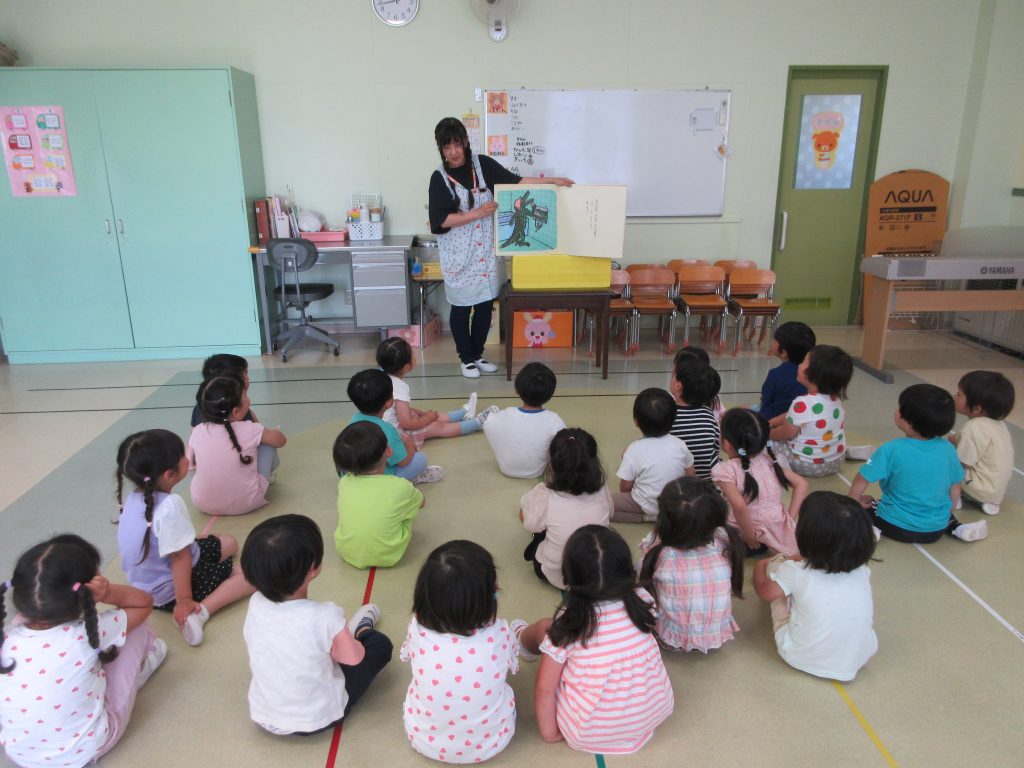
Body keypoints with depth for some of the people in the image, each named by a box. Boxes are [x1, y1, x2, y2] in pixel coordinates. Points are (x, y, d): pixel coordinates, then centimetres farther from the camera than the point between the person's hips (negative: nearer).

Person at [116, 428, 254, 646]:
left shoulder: (134, 497, -3)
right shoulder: (170, 506, -32)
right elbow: (180, 557, -27)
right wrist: (184, 600, -20)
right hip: (168, 592, -9)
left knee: (229, 543, 22)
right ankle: (200, 612, -21)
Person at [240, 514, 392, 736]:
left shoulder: (255, 604, -19)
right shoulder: (324, 616, -32)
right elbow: (354, 657, -14)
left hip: (263, 717, 4)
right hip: (318, 719, -4)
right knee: (380, 644, 13)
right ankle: (359, 631, 42)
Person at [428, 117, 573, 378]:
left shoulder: (483, 164, 1)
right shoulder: (439, 178, -6)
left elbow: (515, 181, 2)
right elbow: (441, 219, -12)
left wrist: (551, 180, -4)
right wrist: (477, 213, -18)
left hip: (487, 251, 3)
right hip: (459, 256, -3)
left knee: (485, 304, 10)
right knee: (461, 307, 6)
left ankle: (477, 354, 27)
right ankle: (466, 358, 22)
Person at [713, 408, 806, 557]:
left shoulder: (725, 470, -18)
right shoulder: (769, 460, 0)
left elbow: (739, 505, -32)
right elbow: (801, 484, 3)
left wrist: (750, 538, -18)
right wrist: (790, 519, 3)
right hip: (780, 531, 5)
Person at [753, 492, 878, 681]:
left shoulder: (796, 573, -21)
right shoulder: (861, 571, -10)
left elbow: (764, 592, 0)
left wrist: (759, 566, 22)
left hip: (801, 659, -3)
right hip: (857, 659, 3)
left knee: (776, 563, 6)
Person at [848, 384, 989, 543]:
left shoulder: (892, 449, -20)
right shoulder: (947, 448, -8)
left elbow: (861, 480, -15)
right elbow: (955, 487, 5)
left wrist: (855, 501, 4)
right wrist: (948, 514, 21)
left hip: (898, 528, -4)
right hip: (937, 529, 5)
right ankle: (956, 527, 14)